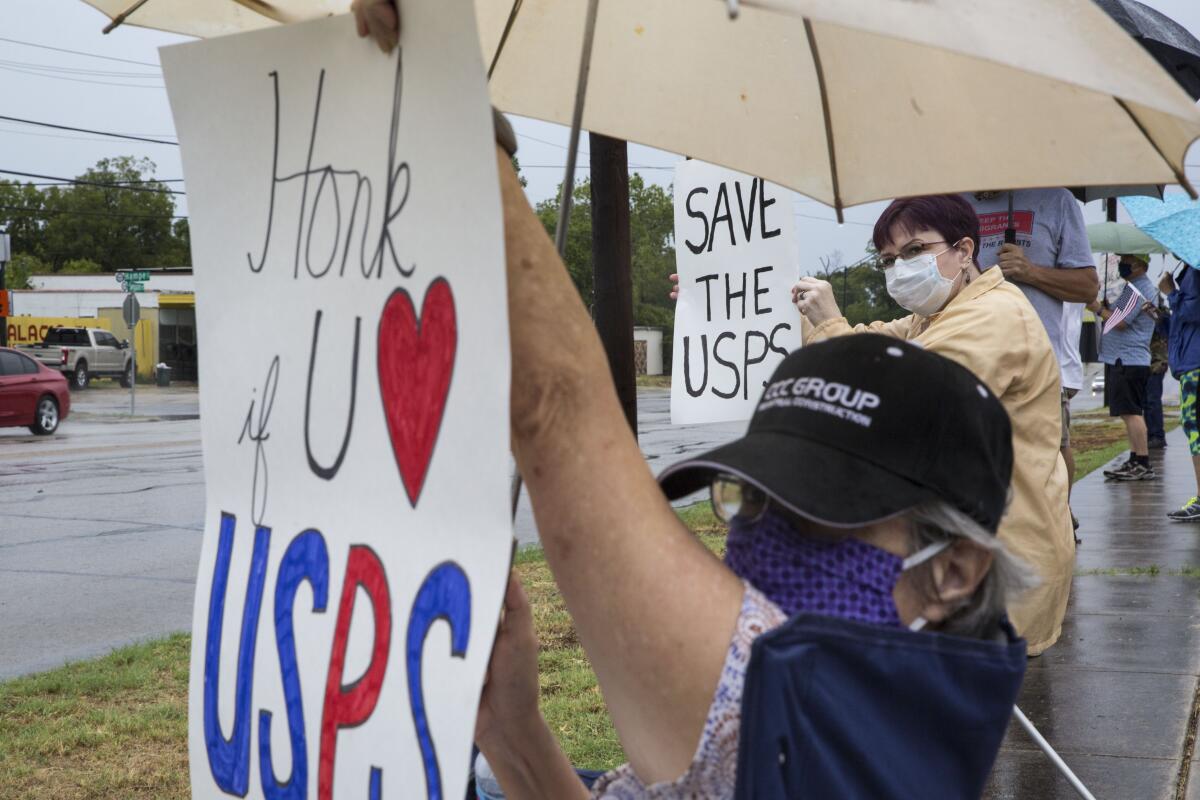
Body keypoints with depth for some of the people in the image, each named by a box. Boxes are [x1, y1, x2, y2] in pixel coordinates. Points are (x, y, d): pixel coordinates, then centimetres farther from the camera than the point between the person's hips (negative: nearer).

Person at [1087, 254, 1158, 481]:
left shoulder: (1136, 289, -13)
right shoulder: (1136, 287, 20)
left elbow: (1120, 322, -19)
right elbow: (1118, 316, 22)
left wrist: (1099, 309, -6)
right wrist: (1105, 306, 5)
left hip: (1127, 362, -11)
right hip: (1122, 359, 11)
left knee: (1130, 412, -11)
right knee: (1130, 413, 12)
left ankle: (1143, 464, -12)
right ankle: (1135, 461, 15)